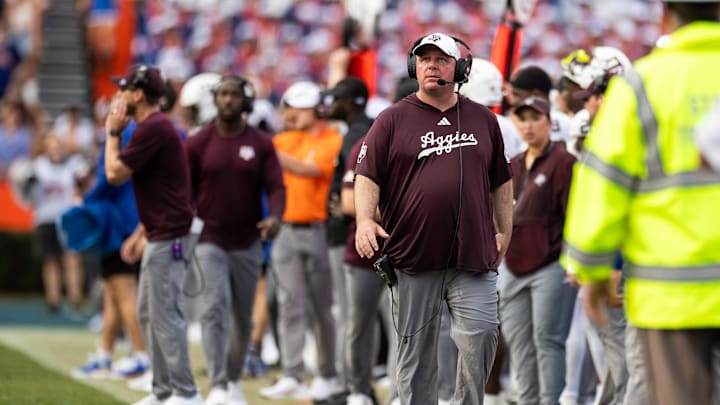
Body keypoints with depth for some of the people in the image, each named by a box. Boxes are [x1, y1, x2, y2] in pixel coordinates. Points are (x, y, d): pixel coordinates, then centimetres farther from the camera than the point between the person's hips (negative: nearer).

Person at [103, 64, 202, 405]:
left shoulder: (152, 128, -16)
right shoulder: (155, 126, 17)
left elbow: (115, 173, -16)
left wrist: (113, 131, -3)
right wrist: (139, 235, 21)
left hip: (168, 239, -11)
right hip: (159, 237, 11)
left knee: (166, 315, -9)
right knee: (148, 314, 15)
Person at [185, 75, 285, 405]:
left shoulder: (261, 144, 1)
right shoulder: (198, 143, 0)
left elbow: (275, 187, -5)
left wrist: (275, 217, -25)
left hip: (248, 244, 2)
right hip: (210, 241, -2)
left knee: (243, 317, 11)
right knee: (215, 309, -16)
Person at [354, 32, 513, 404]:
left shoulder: (483, 120, 12)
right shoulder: (393, 120, 4)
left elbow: (501, 181, 20)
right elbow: (367, 175, -2)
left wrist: (504, 232, 16)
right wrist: (365, 221, -18)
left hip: (474, 259, 1)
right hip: (412, 258, -1)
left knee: (480, 337, -12)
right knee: (416, 349, 5)